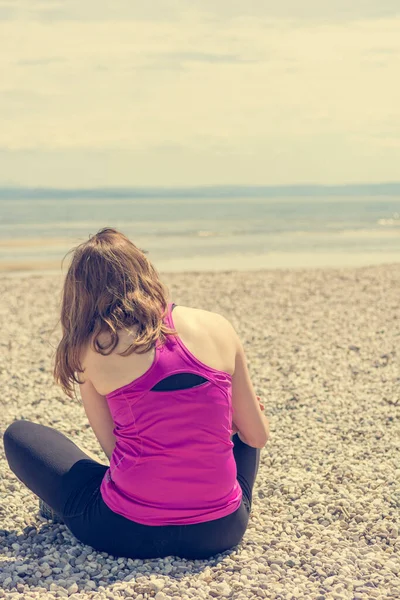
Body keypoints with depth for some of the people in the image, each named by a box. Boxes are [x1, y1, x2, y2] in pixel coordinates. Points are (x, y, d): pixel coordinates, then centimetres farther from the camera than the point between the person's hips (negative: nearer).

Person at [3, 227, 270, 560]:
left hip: (129, 533, -2)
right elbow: (258, 437, 5)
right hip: (220, 531, 3)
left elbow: (116, 448, -1)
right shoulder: (217, 327, -2)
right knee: (245, 432, 36)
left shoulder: (91, 348, -6)